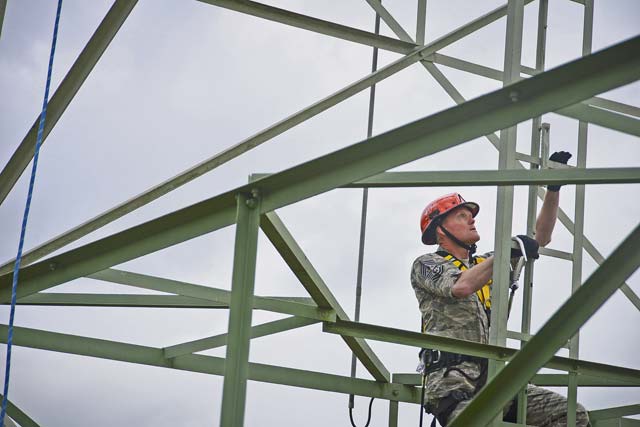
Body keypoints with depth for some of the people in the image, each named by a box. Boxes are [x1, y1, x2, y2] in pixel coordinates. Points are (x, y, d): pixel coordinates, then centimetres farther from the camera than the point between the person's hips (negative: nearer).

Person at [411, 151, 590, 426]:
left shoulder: (486, 265, 29)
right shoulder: (426, 265, 9)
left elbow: (540, 238, 28)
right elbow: (461, 286, -13)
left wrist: (553, 188, 18)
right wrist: (507, 251, -11)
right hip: (451, 382, -7)